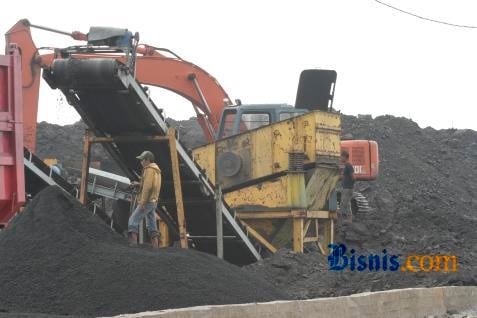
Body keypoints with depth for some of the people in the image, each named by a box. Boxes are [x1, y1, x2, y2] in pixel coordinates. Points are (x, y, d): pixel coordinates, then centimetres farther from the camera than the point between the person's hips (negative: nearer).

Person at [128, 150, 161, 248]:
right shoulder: (156, 170, 18)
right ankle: (155, 248, 5)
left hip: (147, 201, -10)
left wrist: (142, 203, -22)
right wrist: (139, 184, 19)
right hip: (154, 202, 10)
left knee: (133, 221, -9)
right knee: (152, 226, 9)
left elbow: (147, 187, -21)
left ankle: (133, 244, -18)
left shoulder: (149, 170, -13)